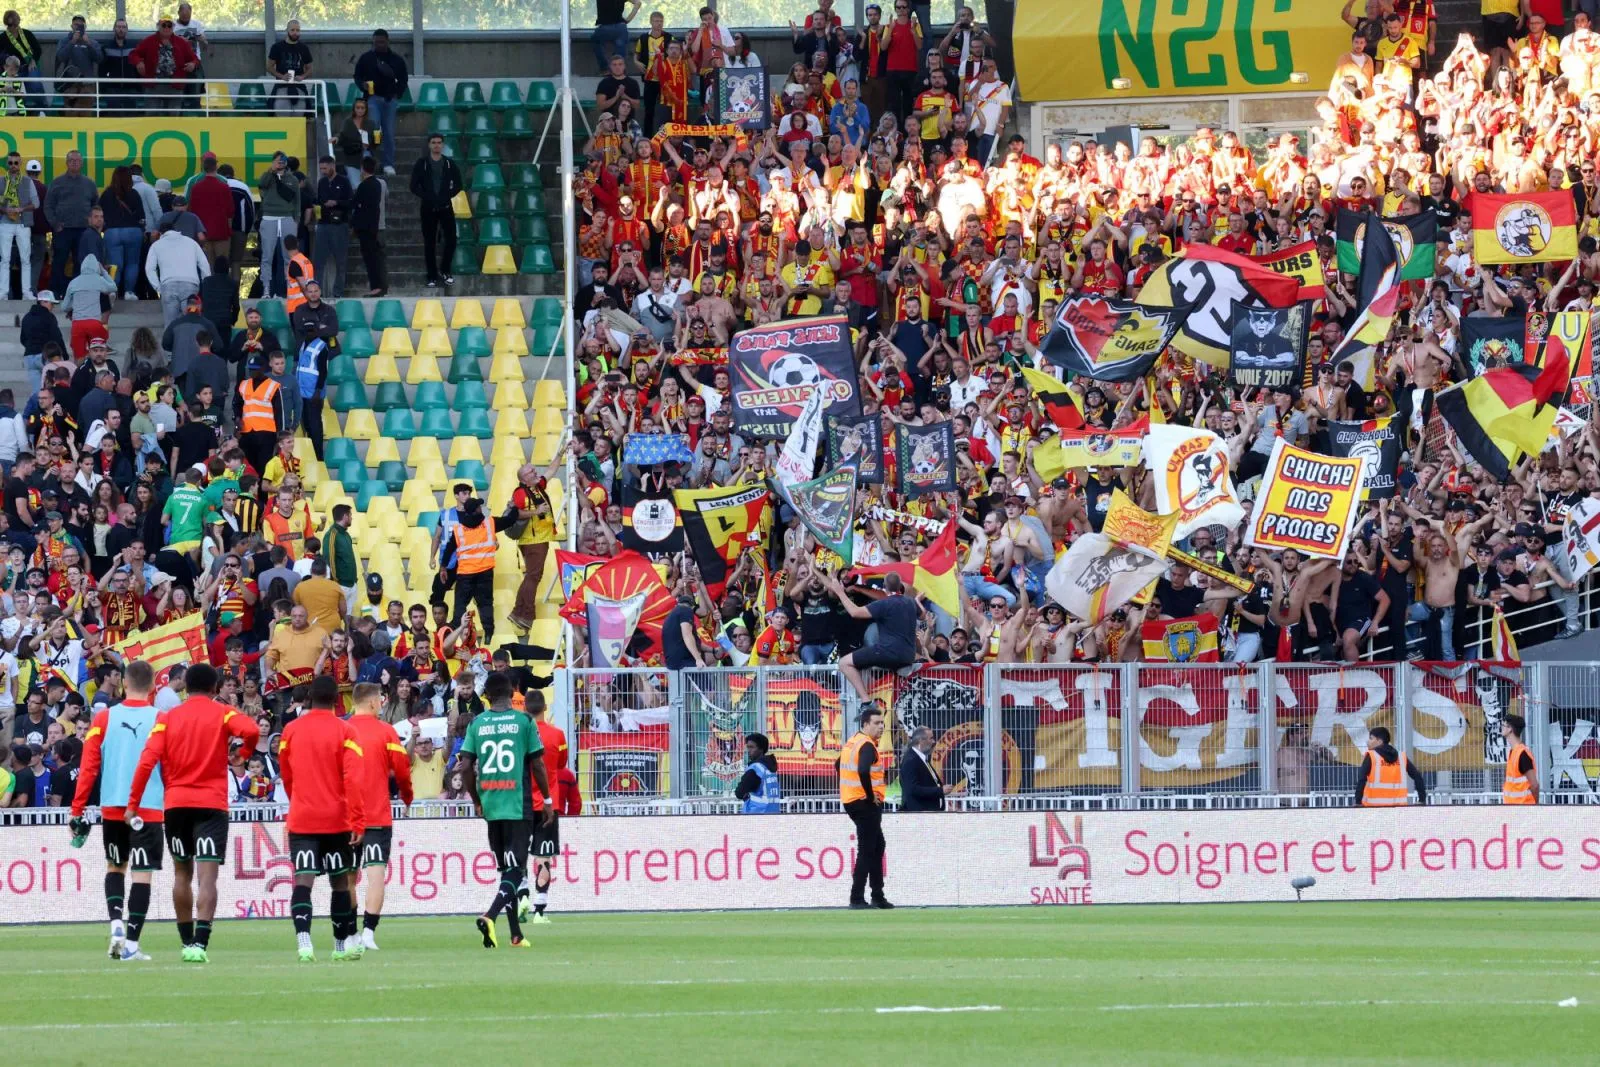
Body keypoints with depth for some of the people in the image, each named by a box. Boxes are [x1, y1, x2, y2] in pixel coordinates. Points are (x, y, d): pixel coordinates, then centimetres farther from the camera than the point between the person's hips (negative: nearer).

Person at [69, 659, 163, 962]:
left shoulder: (103, 718, 1)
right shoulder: (161, 720, -3)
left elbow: (88, 767, -2)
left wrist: (77, 811, 2)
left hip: (111, 808, 2)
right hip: (149, 809, -2)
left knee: (115, 866, 21)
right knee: (142, 874, 1)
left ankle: (117, 923, 1)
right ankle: (131, 943, -3)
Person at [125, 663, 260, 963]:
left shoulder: (167, 718, 6)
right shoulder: (222, 714, 1)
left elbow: (148, 760, -5)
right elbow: (251, 730, -19)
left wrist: (133, 801, -4)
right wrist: (245, 751, 4)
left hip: (176, 803, 3)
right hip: (211, 803, -3)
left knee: (182, 874, 18)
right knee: (207, 877, -9)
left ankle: (187, 942, 24)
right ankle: (200, 943, -23)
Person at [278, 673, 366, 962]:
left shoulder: (291, 730, 4)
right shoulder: (345, 732, -5)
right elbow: (355, 779, -13)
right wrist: (357, 821, -12)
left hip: (301, 819, 1)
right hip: (337, 818, -1)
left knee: (303, 880, -7)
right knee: (340, 881, 13)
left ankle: (303, 939, -27)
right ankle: (342, 944, 22)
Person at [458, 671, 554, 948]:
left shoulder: (477, 724, 4)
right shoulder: (524, 722, -4)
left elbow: (466, 766, 1)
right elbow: (537, 764, -4)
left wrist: (477, 801, 15)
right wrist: (548, 800, 7)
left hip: (490, 805, 4)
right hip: (518, 805, -4)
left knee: (506, 869, 13)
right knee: (516, 869, -4)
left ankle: (516, 934, 15)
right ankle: (490, 916, -27)